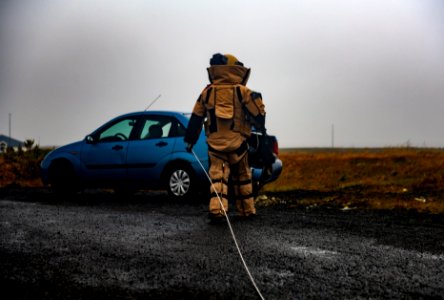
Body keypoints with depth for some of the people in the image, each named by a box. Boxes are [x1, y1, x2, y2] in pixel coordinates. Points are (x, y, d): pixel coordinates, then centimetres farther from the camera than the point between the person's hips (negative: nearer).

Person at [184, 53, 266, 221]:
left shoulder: (207, 92, 8)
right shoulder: (241, 91, -1)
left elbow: (196, 118, 9)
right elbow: (258, 110, -3)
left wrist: (189, 140, 15)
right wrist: (260, 128, 16)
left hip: (215, 142, 1)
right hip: (237, 142, -1)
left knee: (217, 176, -1)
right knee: (242, 176, 14)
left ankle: (216, 209, -19)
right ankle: (247, 211, 21)